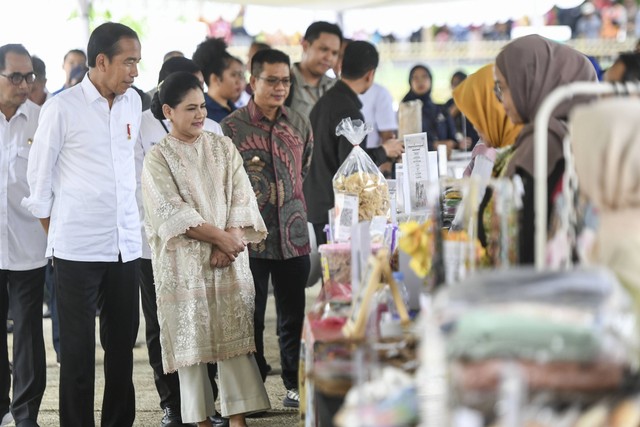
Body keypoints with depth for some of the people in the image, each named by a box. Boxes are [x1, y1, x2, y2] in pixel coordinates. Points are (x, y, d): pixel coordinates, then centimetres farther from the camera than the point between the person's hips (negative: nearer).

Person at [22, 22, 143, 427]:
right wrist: (55, 233, 5)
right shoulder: (62, 108, -8)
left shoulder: (132, 102, 7)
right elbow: (39, 176, -1)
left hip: (125, 245, 5)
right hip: (78, 249, -5)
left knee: (122, 344, 10)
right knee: (78, 348, 2)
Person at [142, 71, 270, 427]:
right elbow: (173, 211, -10)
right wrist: (220, 237, -14)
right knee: (191, 338, 0)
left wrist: (230, 242, -11)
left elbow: (241, 197, 3)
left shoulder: (223, 148, 10)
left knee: (235, 334, -2)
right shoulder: (158, 158, -1)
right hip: (184, 261, -3)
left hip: (230, 258, 3)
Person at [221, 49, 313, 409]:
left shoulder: (300, 124, 8)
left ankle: (296, 384, 21)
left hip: (293, 235, 3)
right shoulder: (232, 127, -5)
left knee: (295, 315, 9)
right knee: (251, 317, 5)